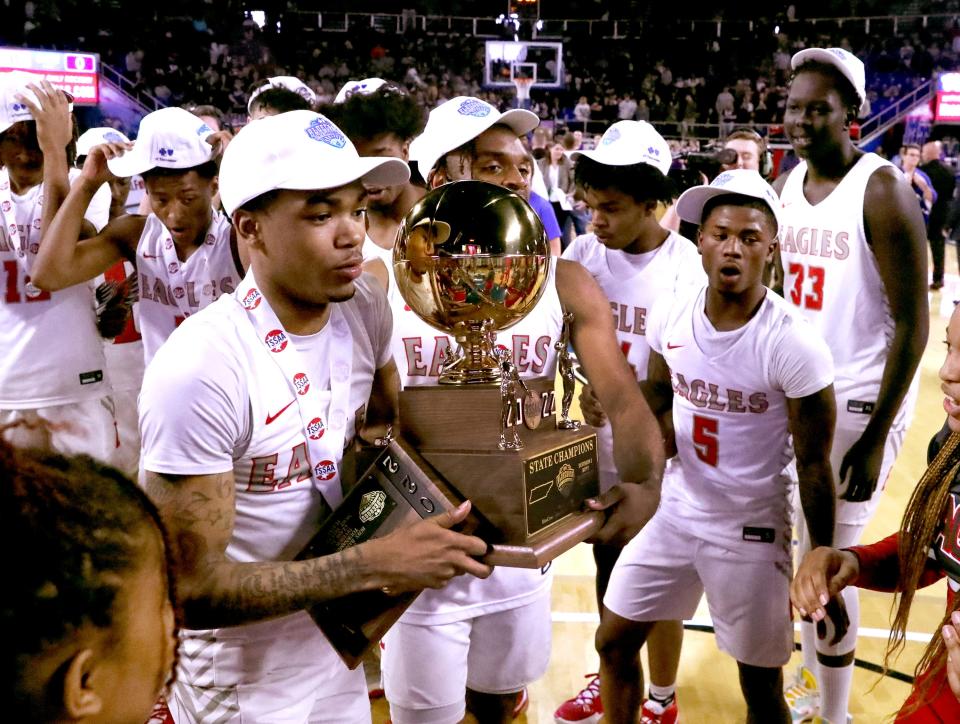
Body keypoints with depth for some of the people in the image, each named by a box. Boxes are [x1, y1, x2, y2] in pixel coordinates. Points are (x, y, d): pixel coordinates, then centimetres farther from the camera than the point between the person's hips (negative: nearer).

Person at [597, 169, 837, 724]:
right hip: (674, 511, 5)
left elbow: (814, 464, -13)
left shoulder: (794, 344, -21)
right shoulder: (671, 314, -7)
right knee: (614, 641, 14)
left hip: (753, 532, -4)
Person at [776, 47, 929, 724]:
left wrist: (876, 438, -18)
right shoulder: (786, 185, 6)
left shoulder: (882, 189, -15)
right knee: (807, 548, 14)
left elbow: (913, 322, -16)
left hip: (860, 397, -6)